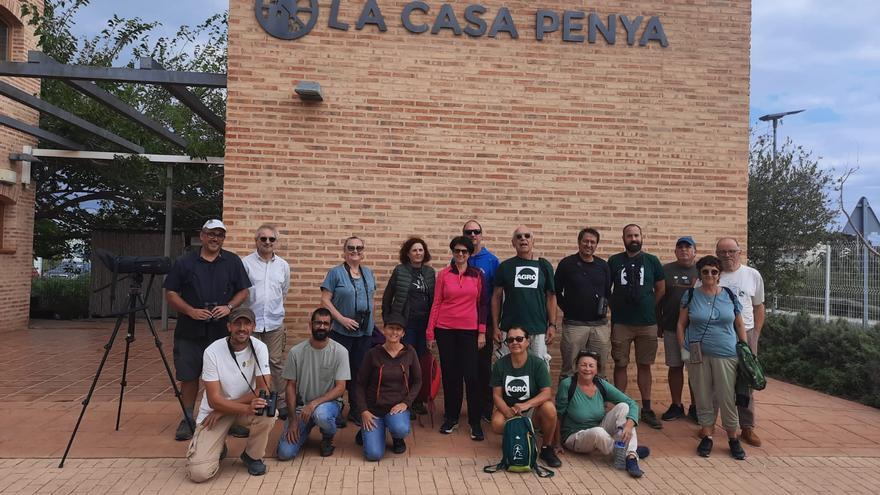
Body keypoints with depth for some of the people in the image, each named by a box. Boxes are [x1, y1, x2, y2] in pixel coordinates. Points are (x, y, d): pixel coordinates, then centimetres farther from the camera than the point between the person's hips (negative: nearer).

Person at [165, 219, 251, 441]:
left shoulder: (233, 262, 6)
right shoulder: (185, 262, 3)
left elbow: (243, 291, 8)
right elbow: (171, 293, 3)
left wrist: (229, 307, -10)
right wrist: (190, 310, -12)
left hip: (223, 330, 0)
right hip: (190, 331, 0)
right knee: (188, 377, 6)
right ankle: (187, 420, 20)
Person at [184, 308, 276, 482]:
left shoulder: (259, 348, -14)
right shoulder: (213, 351, -19)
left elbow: (263, 390, -18)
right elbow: (214, 400, -21)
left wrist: (222, 411, -21)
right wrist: (247, 408, -38)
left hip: (248, 406, 2)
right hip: (214, 410, -2)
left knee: (268, 413, -32)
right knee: (198, 472, -18)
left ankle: (252, 456, -1)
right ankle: (218, 448, 18)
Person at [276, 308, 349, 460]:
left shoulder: (340, 352, -11)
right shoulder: (296, 352, -6)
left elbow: (340, 388, -13)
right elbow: (291, 386, 0)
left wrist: (314, 404, -26)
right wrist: (292, 419, -7)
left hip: (328, 402, -2)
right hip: (301, 406, 2)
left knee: (321, 414, -39)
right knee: (285, 453, -14)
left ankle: (328, 438, -1)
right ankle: (305, 430, 20)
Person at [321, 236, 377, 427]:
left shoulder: (368, 273, 11)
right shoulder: (336, 273, -5)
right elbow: (325, 300, -9)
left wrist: (370, 320, 7)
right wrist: (342, 319, -16)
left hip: (364, 332, 5)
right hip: (342, 332, -5)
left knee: (359, 372, 11)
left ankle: (356, 410, 23)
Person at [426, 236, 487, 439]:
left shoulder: (477, 275, 3)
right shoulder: (443, 274, 3)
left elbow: (482, 304, 5)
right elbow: (436, 304, 4)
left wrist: (482, 332, 0)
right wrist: (430, 332, 1)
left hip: (469, 331, -1)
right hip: (445, 330, 1)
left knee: (471, 375, -3)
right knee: (449, 374, 7)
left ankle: (475, 421, 7)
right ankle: (451, 417, 21)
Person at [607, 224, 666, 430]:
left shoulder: (652, 261, 4)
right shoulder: (614, 261, 2)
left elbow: (661, 289, 10)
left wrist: (648, 307, 8)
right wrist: (614, 307, 3)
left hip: (647, 323, 1)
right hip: (620, 323, 0)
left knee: (644, 366, 8)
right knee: (620, 365, 4)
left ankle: (647, 410, 17)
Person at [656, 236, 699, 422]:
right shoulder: (666, 270, 5)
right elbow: (659, 299, 8)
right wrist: (659, 324, 6)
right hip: (672, 328, 1)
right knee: (675, 366, 7)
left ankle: (695, 407, 17)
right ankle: (676, 406, 18)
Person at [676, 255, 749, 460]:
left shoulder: (730, 296, 5)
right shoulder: (690, 295, 2)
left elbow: (739, 325, 10)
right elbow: (681, 324, 5)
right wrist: (683, 348, -2)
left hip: (726, 355, 0)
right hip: (698, 355, 0)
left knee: (727, 397, 1)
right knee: (703, 397, 7)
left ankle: (733, 438, 17)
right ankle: (707, 436, 20)